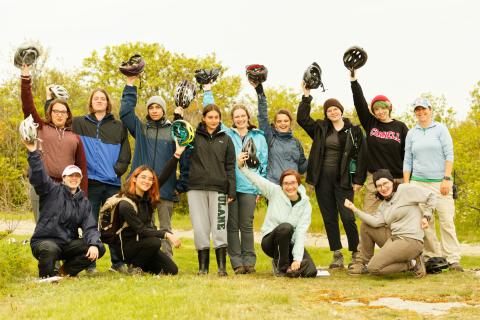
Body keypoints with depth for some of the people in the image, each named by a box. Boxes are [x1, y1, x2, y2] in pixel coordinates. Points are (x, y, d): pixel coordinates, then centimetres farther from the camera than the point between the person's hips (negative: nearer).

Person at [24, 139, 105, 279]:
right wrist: (33, 153, -34)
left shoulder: (84, 202, 12)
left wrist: (93, 244, -18)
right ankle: (46, 277, -8)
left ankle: (63, 272, 0)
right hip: (44, 241, -5)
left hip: (69, 244, 5)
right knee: (50, 249, -40)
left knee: (99, 249, -13)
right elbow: (38, 177, -19)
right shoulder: (53, 191, 0)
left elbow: (90, 228, 3)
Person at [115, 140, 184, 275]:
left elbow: (164, 176, -2)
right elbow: (140, 230, -21)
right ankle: (134, 267, -11)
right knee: (154, 242, -35)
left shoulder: (147, 197, 2)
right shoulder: (125, 204, -19)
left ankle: (143, 266, 15)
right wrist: (166, 234, -27)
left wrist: (177, 154, -10)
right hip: (128, 246, -7)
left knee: (172, 270, -8)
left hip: (144, 245, 7)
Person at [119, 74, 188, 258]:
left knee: (165, 228, 3)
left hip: (166, 187, -2)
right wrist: (130, 86, 0)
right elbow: (125, 112, 2)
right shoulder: (141, 129, 12)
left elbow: (184, 158, 3)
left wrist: (182, 185, -2)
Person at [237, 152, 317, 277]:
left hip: (291, 243, 2)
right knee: (286, 227, -36)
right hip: (270, 241, -2)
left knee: (310, 271, -20)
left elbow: (301, 232, -14)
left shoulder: (305, 205, -6)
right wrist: (242, 166, -28)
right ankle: (281, 267, -15)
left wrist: (297, 259, -21)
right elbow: (256, 179, -10)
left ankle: (292, 264, 15)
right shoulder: (275, 192, -7)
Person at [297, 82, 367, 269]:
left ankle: (356, 254, 2)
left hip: (343, 180, -4)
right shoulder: (320, 128, 10)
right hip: (323, 179, 4)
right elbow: (302, 119, 4)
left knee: (347, 217, -9)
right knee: (329, 218, 5)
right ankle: (337, 256, 11)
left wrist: (358, 179, -7)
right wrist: (306, 96, -1)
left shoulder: (354, 131, 1)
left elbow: (360, 155, -2)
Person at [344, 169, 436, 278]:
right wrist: (355, 209, -4)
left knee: (373, 269, -19)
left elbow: (431, 196, -1)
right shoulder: (383, 205, 18)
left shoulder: (405, 190, -2)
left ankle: (411, 265, -5)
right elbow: (376, 222, -2)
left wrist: (426, 216, -7)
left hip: (410, 241, -8)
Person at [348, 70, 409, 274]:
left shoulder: (400, 127, 5)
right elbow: (360, 103, -3)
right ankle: (361, 260, -7)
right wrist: (353, 79, -12)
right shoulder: (370, 124, 8)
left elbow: (407, 155, 5)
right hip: (374, 179, 0)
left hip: (397, 180, 0)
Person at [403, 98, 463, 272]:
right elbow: (407, 161, 12)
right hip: (418, 183, 3)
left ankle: (453, 259, -6)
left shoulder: (440, 129, 4)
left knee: (447, 220, -9)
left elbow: (449, 155, -1)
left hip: (440, 182, -3)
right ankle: (433, 256, 6)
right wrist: (406, 185, 6)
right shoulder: (411, 133, 12)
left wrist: (446, 179, -10)